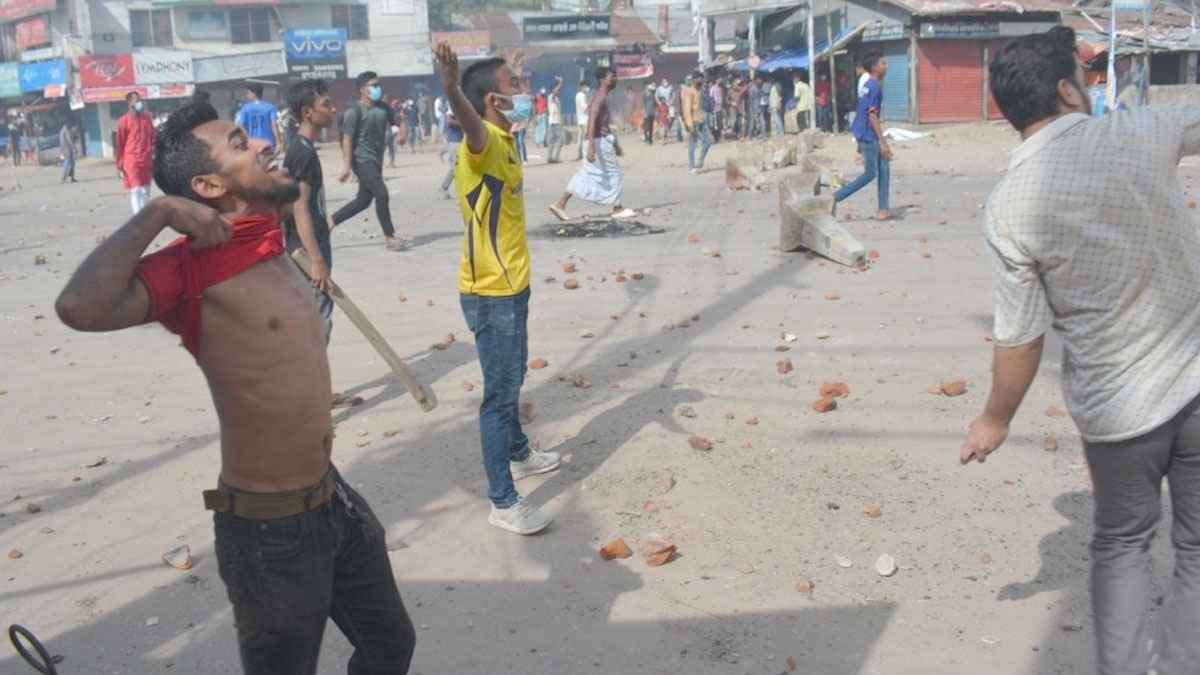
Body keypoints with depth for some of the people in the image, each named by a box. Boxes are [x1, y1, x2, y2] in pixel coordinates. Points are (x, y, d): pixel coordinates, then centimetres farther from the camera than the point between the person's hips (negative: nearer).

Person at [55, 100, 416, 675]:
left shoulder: (271, 249, 4)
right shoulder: (193, 267, -21)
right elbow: (80, 307, -40)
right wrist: (157, 213, -30)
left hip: (334, 498, 8)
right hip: (270, 531, -8)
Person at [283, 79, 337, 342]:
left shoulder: (302, 148, 14)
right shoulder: (303, 152, -16)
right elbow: (300, 208, -22)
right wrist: (317, 260, -26)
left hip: (308, 252, 10)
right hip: (308, 254, -10)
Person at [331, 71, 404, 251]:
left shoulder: (383, 108, 10)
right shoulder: (354, 111, -10)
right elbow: (347, 139, -13)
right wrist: (347, 166, -20)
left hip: (376, 160, 8)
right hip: (362, 160, -8)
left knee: (363, 200, 12)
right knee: (382, 194, -15)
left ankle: (330, 222, 26)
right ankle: (389, 237, -6)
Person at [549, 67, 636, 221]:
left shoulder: (603, 97, 17)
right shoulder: (600, 98, -15)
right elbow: (592, 121, -25)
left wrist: (615, 143, 30)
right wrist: (591, 146, -33)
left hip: (604, 140, 10)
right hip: (600, 141, -10)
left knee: (585, 175, 8)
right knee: (613, 173, 3)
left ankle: (560, 204, 5)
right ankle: (617, 209, 14)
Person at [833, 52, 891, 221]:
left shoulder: (869, 84, 12)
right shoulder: (874, 86, -18)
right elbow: (872, 115, -23)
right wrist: (882, 141, -23)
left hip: (866, 135, 10)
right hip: (868, 136, -10)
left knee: (884, 169, 8)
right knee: (870, 174, -2)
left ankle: (883, 210, 9)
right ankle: (835, 198, 2)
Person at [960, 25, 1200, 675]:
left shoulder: (1007, 206, -14)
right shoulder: (1143, 133, -11)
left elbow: (1020, 338, -10)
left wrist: (994, 420, 5)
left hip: (1116, 404, 0)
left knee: (1121, 543, 23)